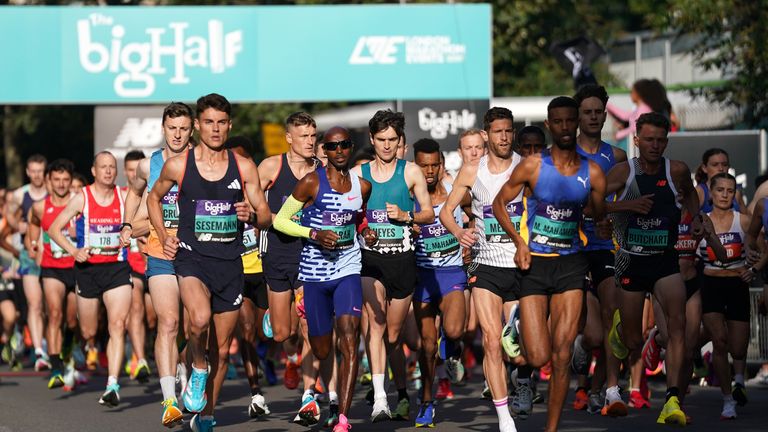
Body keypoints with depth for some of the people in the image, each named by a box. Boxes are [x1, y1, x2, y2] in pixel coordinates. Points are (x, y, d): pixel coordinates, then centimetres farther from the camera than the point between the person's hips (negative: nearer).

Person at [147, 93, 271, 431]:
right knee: (200, 319, -32)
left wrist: (251, 215, -16)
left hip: (230, 263, 3)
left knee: (222, 350, 8)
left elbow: (266, 216, 7)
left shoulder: (244, 168, 3)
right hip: (191, 257, -2)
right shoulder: (177, 166, 0)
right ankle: (198, 370, -1)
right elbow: (154, 198, 18)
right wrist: (164, 238, 5)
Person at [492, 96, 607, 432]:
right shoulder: (532, 166, -5)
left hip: (570, 265, 2)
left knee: (562, 355, -4)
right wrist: (519, 242, -7)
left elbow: (601, 219, 12)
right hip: (534, 264, -2)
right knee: (539, 358, -8)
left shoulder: (592, 173, 2)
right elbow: (499, 203, 4)